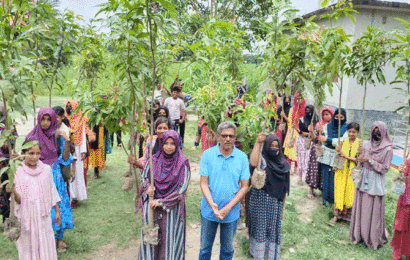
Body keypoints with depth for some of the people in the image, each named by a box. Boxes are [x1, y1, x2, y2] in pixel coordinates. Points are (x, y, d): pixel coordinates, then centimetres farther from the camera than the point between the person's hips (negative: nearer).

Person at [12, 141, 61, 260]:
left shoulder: (46, 169, -3)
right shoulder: (18, 172, -9)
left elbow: (53, 192, 7)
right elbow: (18, 200, -9)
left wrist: (57, 211, 11)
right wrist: (14, 192, -31)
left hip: (44, 216, 2)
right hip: (26, 217, -2)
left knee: (46, 243, 11)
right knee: (28, 244, 9)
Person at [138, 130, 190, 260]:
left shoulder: (182, 163, -8)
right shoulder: (154, 160, 0)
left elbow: (182, 188, -9)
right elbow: (144, 176, 12)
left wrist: (161, 202, -11)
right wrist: (148, 189, -11)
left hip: (172, 209, -2)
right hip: (152, 206, 3)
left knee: (170, 238, 6)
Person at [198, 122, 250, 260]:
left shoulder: (242, 157, -6)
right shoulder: (207, 155, -7)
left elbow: (244, 187, -5)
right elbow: (204, 184, -6)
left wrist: (228, 208, -13)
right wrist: (212, 206, -20)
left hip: (231, 212, 0)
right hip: (209, 211, 0)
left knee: (228, 249, 16)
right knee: (205, 247, 14)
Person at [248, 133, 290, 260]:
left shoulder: (283, 164, 6)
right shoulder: (262, 160, -8)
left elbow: (284, 188, 10)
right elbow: (253, 163, -35)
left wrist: (282, 207, 12)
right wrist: (258, 143, -34)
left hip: (275, 203, 4)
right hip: (260, 202, -4)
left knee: (274, 230, 11)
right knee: (260, 229, 6)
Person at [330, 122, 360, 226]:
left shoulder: (360, 144, -4)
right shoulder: (343, 142, 5)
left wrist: (347, 157, -16)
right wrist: (338, 152, -13)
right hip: (341, 171, 2)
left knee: (349, 193, 3)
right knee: (339, 192, 3)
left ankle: (345, 214, 18)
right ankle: (336, 215, 10)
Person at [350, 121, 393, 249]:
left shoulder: (387, 149, -9)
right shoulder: (368, 145, 6)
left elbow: (385, 168, -11)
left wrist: (370, 161, -16)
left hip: (376, 182, -5)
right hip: (364, 179, 5)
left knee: (374, 210, 2)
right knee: (361, 207, 11)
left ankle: (374, 238, 18)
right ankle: (360, 233, 25)